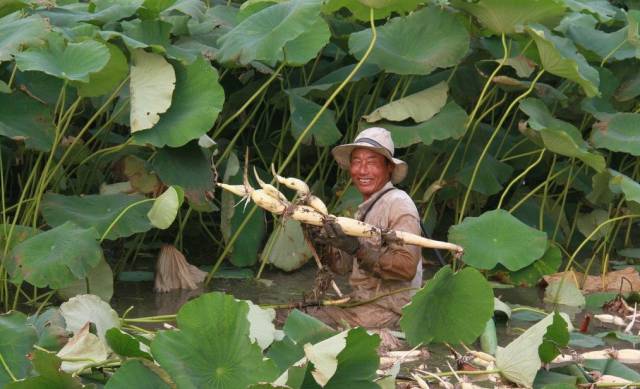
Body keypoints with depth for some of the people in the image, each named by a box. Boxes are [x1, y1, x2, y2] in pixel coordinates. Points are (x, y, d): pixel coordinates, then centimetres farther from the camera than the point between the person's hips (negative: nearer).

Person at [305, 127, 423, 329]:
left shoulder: (398, 204, -11)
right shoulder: (365, 208, 17)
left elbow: (407, 268, -22)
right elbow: (343, 266, 15)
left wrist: (358, 248, -28)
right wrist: (327, 243, -4)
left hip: (388, 309, -9)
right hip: (362, 301, 9)